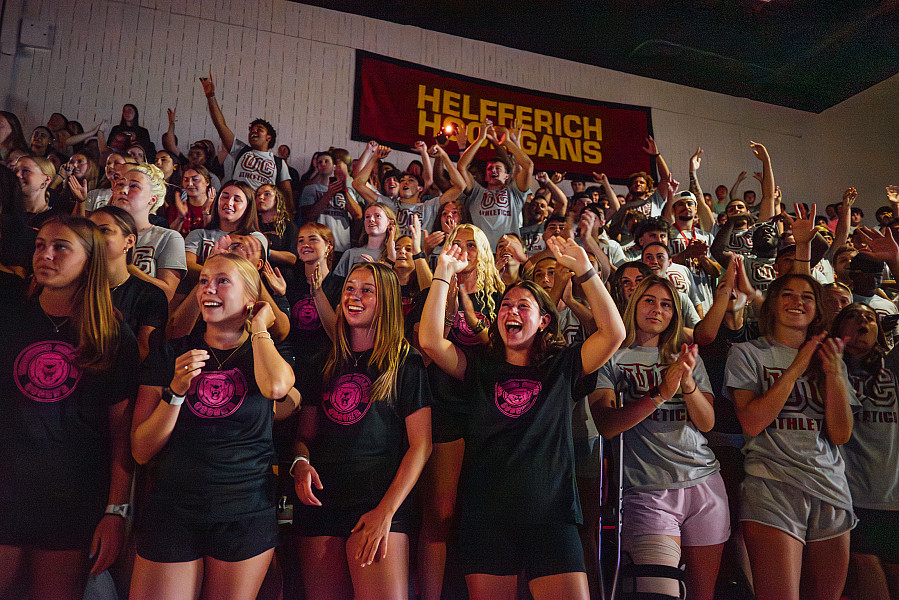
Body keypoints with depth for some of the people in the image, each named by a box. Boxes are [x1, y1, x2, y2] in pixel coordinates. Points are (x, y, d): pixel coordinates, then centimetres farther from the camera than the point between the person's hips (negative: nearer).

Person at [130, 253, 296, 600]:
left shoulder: (269, 353, 2)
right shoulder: (172, 354, 3)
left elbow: (276, 386, -25)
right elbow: (141, 451, 0)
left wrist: (258, 327, -8)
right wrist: (176, 390, -15)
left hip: (246, 516, 0)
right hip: (171, 515, 1)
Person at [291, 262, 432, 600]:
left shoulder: (405, 362, 0)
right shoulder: (328, 363, 14)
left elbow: (421, 444, -5)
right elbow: (306, 432, 18)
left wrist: (387, 511, -12)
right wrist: (300, 462, -4)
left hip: (378, 505, -4)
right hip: (320, 501, 4)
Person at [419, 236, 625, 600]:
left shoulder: (562, 367, 8)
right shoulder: (480, 368, 9)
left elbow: (613, 332, -5)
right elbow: (430, 340, -5)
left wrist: (584, 269, -8)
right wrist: (444, 272, -4)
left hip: (551, 515, 0)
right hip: (486, 516, 1)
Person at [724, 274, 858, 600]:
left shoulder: (828, 357, 14)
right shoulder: (747, 354, 2)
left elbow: (841, 435, 5)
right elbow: (752, 423, -12)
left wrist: (833, 373, -7)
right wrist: (796, 369, -10)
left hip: (831, 490, 5)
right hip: (772, 487, -5)